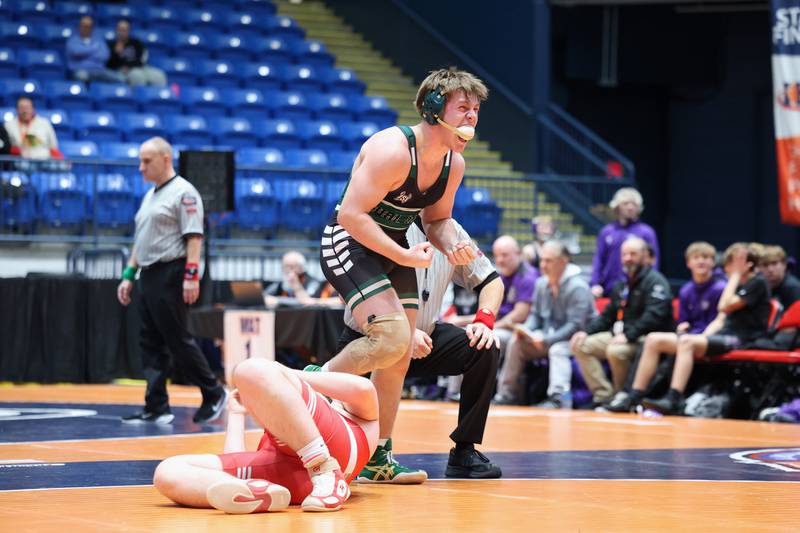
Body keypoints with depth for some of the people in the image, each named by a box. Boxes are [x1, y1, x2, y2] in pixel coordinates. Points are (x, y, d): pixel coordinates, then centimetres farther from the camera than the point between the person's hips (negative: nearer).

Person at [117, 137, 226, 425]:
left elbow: (194, 237, -15)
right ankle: (157, 408, 5)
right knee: (151, 344, 5)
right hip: (149, 276, 9)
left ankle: (214, 393, 5)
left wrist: (191, 276, -22)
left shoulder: (183, 192, -8)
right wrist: (129, 275, 19)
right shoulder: (150, 196, 20)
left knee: (178, 341, -7)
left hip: (171, 276, -9)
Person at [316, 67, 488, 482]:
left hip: (393, 249, 9)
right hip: (349, 243, -9)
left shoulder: (453, 164, 0)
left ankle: (377, 458, 16)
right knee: (391, 337, -25)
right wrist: (405, 256, -25)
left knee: (399, 357, 7)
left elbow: (437, 218, 16)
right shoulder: (393, 150, -26)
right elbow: (350, 214, -28)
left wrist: (451, 245, -7)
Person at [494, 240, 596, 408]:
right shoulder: (542, 284, 5)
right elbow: (536, 315, 15)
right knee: (516, 343, -6)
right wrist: (526, 330, -8)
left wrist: (546, 340, -27)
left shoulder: (577, 287, -19)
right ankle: (507, 393, -2)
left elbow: (576, 326, -24)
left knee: (557, 350, -36)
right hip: (549, 336, 8)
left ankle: (559, 397, -49)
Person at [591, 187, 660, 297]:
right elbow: (598, 260, 10)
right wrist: (595, 284, -1)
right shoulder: (606, 232, 9)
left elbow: (652, 262, 0)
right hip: (609, 291, 3)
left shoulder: (646, 232, 1)